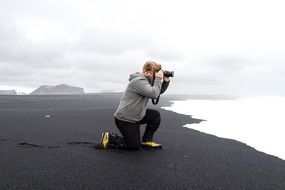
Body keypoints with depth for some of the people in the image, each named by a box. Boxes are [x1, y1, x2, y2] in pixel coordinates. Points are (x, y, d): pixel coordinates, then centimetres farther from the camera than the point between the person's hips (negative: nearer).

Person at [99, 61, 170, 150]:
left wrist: (166, 81, -1)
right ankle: (109, 138, 8)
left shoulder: (147, 81, 9)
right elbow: (154, 94, -32)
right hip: (124, 119, -10)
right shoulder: (139, 81, -22)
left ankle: (147, 140, 13)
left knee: (156, 115, 4)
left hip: (136, 115, 10)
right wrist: (158, 79, -23)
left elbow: (159, 91, 15)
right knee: (135, 146, -2)